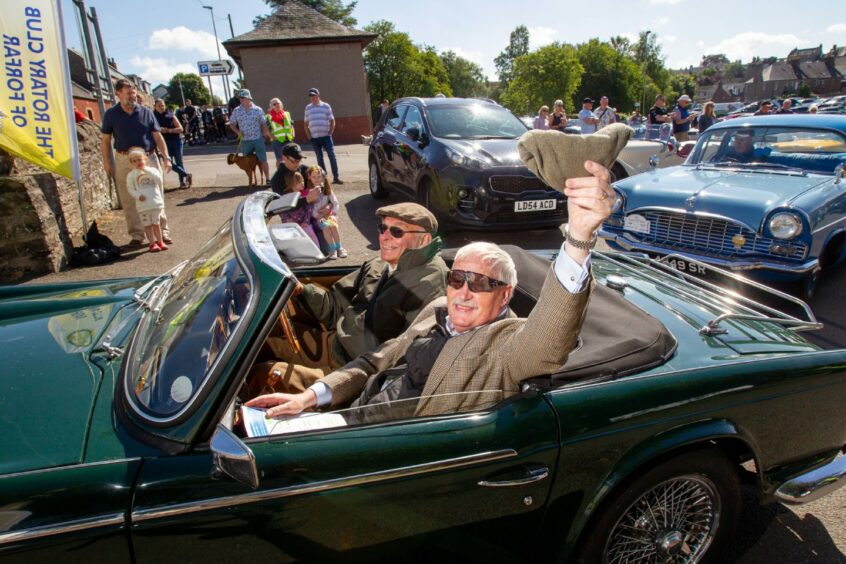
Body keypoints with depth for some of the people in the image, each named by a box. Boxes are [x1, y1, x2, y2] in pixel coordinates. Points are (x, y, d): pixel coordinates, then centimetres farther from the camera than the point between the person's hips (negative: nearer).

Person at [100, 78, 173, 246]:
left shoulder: (146, 112, 4)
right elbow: (105, 140, 8)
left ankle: (162, 231, 10)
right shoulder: (111, 114, 3)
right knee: (129, 201, 4)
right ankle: (137, 234, 13)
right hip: (124, 161, 0)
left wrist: (165, 157, -3)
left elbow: (158, 136, 6)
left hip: (148, 158, 0)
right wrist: (107, 162, 2)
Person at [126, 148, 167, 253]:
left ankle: (160, 242, 19)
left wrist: (146, 170, -13)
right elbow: (130, 188, 0)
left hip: (156, 202, 1)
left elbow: (159, 180, -13)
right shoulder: (131, 174, 3)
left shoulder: (152, 170, 6)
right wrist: (138, 195, -17)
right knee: (147, 225, 3)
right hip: (143, 204, -1)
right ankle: (152, 243, 8)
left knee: (156, 223, 10)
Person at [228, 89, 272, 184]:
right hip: (245, 141, 2)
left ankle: (268, 179, 6)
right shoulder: (236, 111, 3)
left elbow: (263, 124, 3)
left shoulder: (257, 110, -1)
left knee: (263, 160, -1)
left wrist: (266, 135, -3)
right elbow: (232, 124, 10)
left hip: (258, 139, -2)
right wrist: (238, 132, -6)